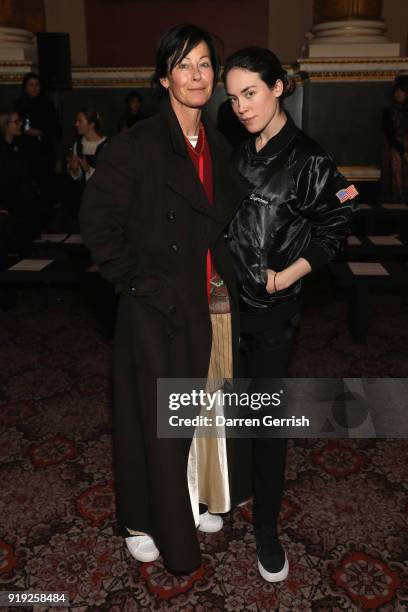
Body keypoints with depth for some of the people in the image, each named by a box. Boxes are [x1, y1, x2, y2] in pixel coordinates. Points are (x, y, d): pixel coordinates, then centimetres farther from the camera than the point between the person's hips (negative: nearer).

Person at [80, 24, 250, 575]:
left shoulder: (218, 147, 9)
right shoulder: (137, 146, -11)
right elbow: (97, 220, -12)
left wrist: (231, 278, 4)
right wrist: (135, 281, -13)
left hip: (215, 304, 6)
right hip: (160, 307, -6)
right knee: (156, 415, 8)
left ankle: (196, 499, 40)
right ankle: (145, 520, 30)